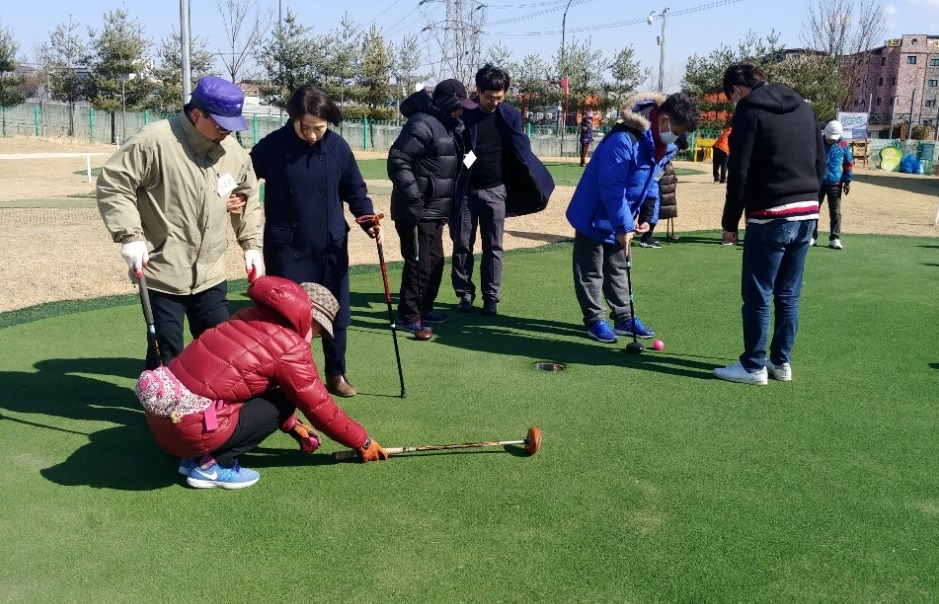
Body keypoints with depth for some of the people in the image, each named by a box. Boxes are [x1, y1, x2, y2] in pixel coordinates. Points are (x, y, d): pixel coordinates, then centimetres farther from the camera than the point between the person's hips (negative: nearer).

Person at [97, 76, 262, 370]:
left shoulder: (234, 152, 3)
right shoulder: (154, 141, -16)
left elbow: (249, 198, 18)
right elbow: (113, 185, -13)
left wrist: (252, 244, 11)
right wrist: (130, 235, -19)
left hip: (211, 275, 6)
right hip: (162, 275, -6)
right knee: (166, 356, 2)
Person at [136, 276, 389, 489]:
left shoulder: (252, 316, 13)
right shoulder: (291, 348, -9)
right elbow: (321, 409, 0)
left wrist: (293, 426, 34)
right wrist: (364, 443, 15)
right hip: (189, 428, -8)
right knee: (282, 403, 4)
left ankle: (196, 457, 15)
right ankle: (211, 465, 0)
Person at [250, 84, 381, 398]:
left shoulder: (338, 147, -4)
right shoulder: (270, 146, -9)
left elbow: (355, 189, 8)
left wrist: (367, 219, -6)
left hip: (331, 245, 2)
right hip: (287, 247, -2)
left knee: (337, 313, 10)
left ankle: (336, 374, 27)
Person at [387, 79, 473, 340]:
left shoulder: (450, 127, 15)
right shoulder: (422, 125, -17)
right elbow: (398, 160, -23)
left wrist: (447, 208, 20)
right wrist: (414, 197, -26)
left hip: (435, 211, 10)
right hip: (417, 211, -10)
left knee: (435, 261, 16)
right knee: (419, 263, -6)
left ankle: (424, 309, 29)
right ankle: (408, 317, 4)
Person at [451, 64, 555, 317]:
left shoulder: (511, 116, 0)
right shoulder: (463, 113, -6)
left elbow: (521, 152, 4)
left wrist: (537, 185, -5)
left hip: (495, 191, 1)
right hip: (465, 190, -1)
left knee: (493, 247, 5)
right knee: (462, 245, 7)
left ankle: (491, 298, 14)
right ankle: (465, 294, 20)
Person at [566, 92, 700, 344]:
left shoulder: (663, 146, -3)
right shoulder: (624, 140, -31)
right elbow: (610, 187, -30)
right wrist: (624, 226, -25)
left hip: (619, 219, 9)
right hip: (593, 216, -8)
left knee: (619, 269, 17)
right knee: (591, 271, 4)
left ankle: (623, 317, 26)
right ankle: (594, 320, 14)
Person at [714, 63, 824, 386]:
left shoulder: (749, 110, -5)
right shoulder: (803, 107, 15)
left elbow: (739, 172, -10)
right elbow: (820, 162, 16)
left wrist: (730, 222, -4)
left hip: (770, 216, -7)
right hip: (808, 214, 7)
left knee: (757, 295, 1)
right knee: (788, 294, 14)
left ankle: (754, 366, 7)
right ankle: (781, 361, 21)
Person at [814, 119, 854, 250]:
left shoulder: (844, 145, -1)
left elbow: (849, 163, 7)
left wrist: (847, 181, 2)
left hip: (835, 184, 0)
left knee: (835, 212, 1)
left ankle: (834, 239, 6)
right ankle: (812, 236, 13)